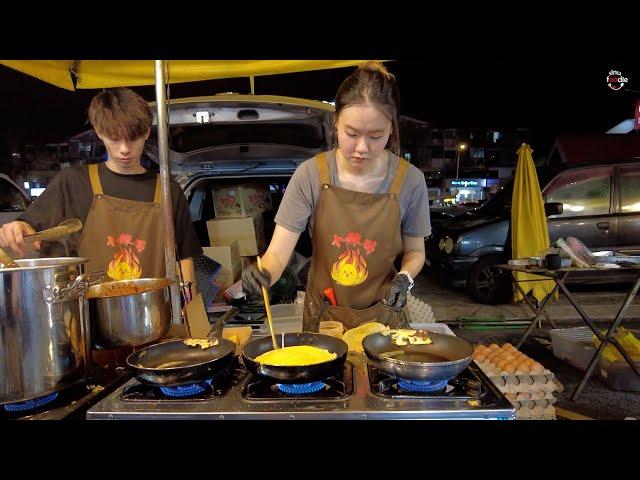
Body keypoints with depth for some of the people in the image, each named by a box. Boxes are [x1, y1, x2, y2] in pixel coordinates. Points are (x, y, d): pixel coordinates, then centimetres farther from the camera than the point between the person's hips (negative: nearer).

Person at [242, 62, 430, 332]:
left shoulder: (410, 180, -13)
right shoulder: (310, 175, -16)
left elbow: (414, 252, 1)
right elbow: (277, 254, -17)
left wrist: (404, 278, -18)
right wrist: (263, 274, -37)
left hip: (383, 317, 1)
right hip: (323, 316, 0)